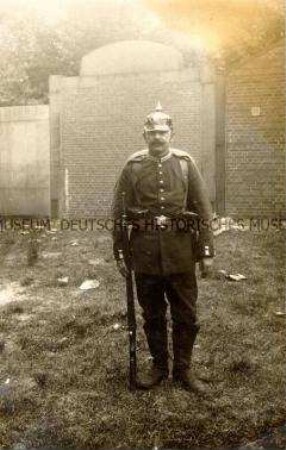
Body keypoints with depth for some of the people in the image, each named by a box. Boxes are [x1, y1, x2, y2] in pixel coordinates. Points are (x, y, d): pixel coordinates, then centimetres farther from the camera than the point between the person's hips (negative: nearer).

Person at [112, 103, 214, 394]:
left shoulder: (185, 164, 1)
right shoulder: (133, 167, 1)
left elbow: (203, 211, 1)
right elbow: (119, 213, 2)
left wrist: (206, 252, -3)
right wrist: (119, 254, 0)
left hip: (181, 253, 0)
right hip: (145, 253, 0)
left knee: (186, 315, 9)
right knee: (152, 315, 13)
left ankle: (183, 370, 27)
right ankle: (159, 366, 32)